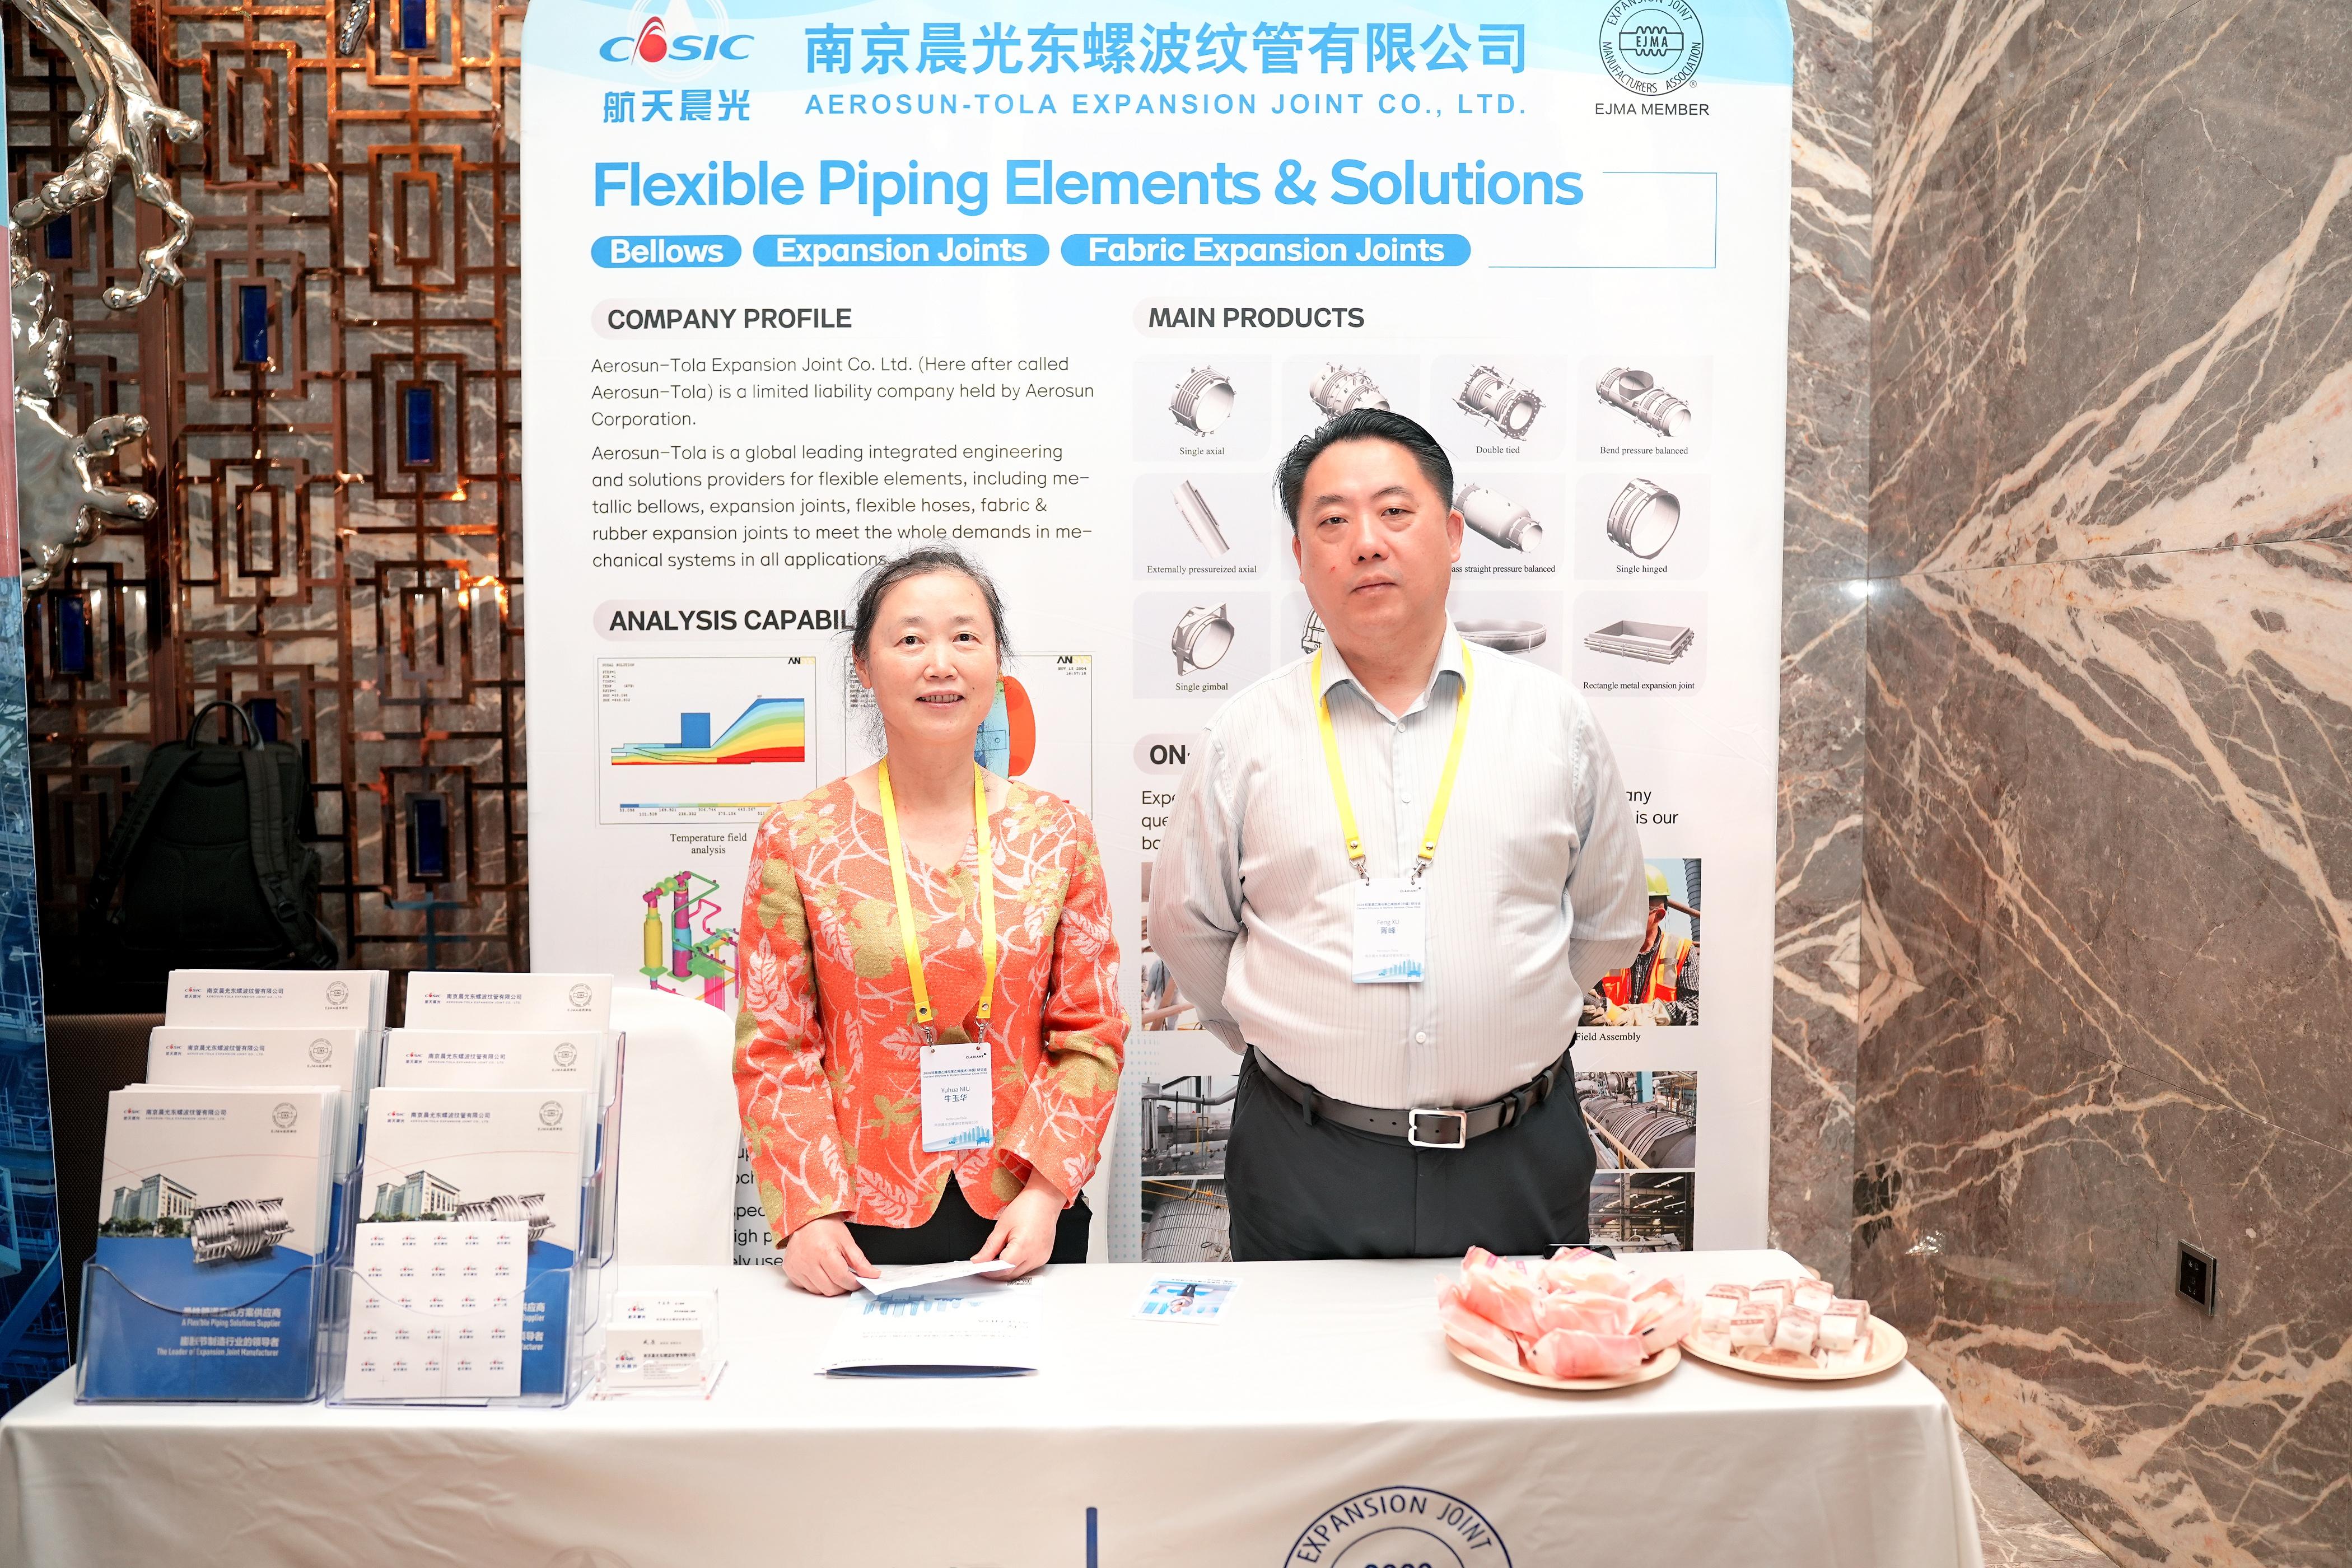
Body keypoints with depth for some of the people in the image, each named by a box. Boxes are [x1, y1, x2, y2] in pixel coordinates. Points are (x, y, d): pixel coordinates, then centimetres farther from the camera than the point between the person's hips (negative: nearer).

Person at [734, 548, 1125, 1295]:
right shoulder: (797, 840, -2)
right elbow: (772, 1048, -3)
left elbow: (1092, 1036, 1)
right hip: (858, 1232, -1)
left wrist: (1045, 1190, -10)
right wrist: (808, 1212, -13)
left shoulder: (1057, 836, 2)